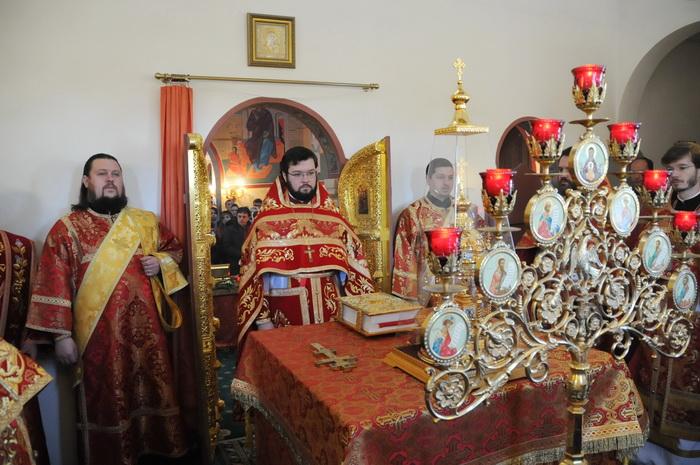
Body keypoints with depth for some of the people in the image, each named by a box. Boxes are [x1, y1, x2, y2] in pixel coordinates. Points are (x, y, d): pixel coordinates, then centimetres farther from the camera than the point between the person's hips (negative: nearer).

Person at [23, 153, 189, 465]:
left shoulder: (146, 222, 8)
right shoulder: (66, 229, -3)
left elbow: (174, 248, 20)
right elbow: (53, 286, -7)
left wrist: (161, 262, -3)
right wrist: (61, 335, -12)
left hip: (146, 330, 4)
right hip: (99, 336, -3)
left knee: (153, 391, 13)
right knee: (107, 403, 8)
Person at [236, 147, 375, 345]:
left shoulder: (333, 218, 6)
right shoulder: (267, 222, -4)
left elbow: (354, 264, 7)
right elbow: (253, 272, -4)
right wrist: (263, 319, -9)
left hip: (331, 316, 3)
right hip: (286, 319, -3)